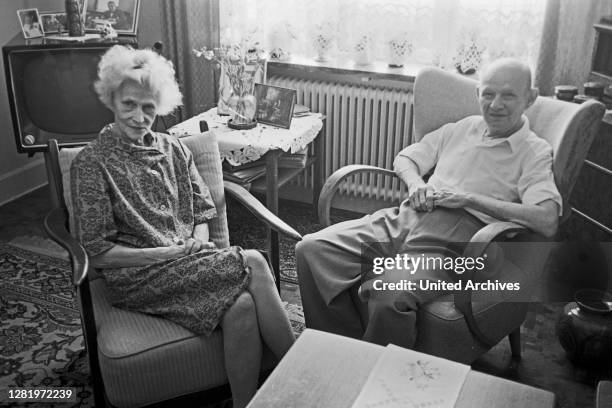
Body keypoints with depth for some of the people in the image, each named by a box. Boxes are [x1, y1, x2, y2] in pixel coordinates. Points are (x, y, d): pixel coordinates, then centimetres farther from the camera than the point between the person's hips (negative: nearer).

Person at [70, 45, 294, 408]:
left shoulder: (174, 150, 14)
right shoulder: (91, 164, -2)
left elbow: (203, 214, 16)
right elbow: (98, 253, -6)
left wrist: (198, 244, -7)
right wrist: (169, 253, -14)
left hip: (191, 264, 5)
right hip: (136, 277, -4)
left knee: (242, 305, -29)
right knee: (253, 264, -26)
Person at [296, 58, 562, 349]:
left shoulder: (535, 153, 4)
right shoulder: (462, 128, 21)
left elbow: (547, 221, -13)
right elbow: (404, 158, 28)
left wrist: (469, 198, -14)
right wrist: (416, 183, 3)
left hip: (453, 241, -6)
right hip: (404, 219, 6)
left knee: (390, 294, -37)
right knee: (313, 249, -15)